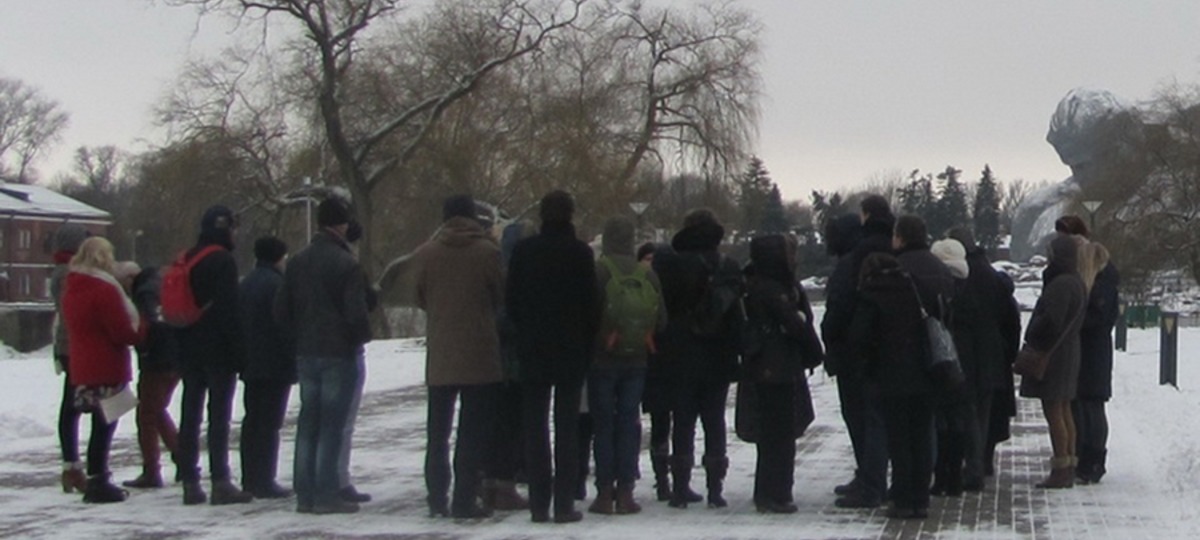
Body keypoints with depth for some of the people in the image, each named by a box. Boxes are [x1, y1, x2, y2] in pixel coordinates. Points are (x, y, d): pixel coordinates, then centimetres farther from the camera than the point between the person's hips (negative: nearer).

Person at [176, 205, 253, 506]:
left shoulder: (185, 261, 15)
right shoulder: (223, 261, -10)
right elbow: (229, 309, -16)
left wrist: (183, 345, 20)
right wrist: (238, 349, -13)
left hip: (189, 349, 8)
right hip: (218, 349, -7)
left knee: (190, 415, 8)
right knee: (219, 416, -6)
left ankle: (190, 483, 10)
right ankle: (220, 482, -8)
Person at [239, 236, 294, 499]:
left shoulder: (246, 284, 14)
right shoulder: (276, 284, -13)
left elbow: (238, 322, 17)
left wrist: (242, 358, 20)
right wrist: (292, 361, -10)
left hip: (251, 364, 9)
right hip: (275, 365, -8)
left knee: (252, 420, 13)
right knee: (269, 423, -7)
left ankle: (250, 478, 16)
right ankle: (264, 482, -7)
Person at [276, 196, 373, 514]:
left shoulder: (298, 262, 8)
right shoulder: (347, 264, -13)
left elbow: (281, 310, 8)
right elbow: (356, 312, -18)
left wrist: (299, 338, 16)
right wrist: (362, 337, 1)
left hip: (306, 354, 6)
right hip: (339, 353, -6)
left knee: (307, 422, 12)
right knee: (332, 425, -2)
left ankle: (305, 494, 13)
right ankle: (327, 495, -2)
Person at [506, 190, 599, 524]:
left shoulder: (523, 251, 0)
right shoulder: (579, 252, -7)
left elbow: (510, 301, 3)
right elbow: (591, 304, -6)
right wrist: (588, 344, 5)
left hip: (532, 350, 2)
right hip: (571, 351, -2)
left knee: (535, 427, 7)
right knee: (567, 427, 2)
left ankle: (539, 503, 6)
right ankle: (564, 504, 0)